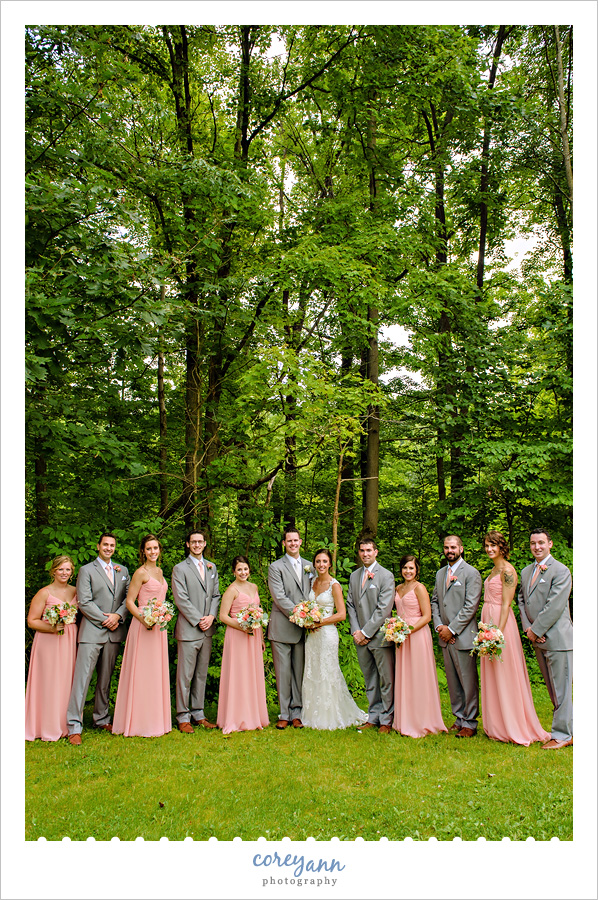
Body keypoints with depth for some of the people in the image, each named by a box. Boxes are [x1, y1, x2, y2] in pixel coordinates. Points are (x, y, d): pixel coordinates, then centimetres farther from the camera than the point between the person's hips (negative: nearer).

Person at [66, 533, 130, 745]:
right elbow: (84, 602, -6)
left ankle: (102, 719, 22)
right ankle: (74, 727, -4)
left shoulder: (123, 571, 15)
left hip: (114, 632, 4)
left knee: (106, 678, 11)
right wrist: (105, 620, -10)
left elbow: (129, 597, 11)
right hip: (92, 631, -4)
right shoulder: (86, 570, 2)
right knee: (82, 677, -7)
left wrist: (118, 615, -7)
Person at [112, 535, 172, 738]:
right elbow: (129, 601, -10)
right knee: (142, 673, -3)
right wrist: (143, 619, -22)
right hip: (143, 626, -8)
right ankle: (141, 723, 6)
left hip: (159, 626, 8)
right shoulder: (141, 572, -9)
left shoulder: (159, 571, 14)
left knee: (157, 673, 12)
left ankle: (155, 720, 21)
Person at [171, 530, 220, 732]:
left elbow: (216, 595, 14)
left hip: (207, 630, 5)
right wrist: (198, 620, -12)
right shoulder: (180, 569, -3)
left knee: (202, 674, 11)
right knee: (185, 675, -2)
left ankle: (198, 714, 20)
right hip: (188, 629, -5)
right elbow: (181, 599, -9)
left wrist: (211, 616, -3)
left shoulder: (212, 567, 14)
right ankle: (183, 717, 7)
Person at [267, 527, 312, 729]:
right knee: (283, 673, 1)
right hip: (282, 627, -3)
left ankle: (297, 713, 17)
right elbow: (279, 598, -10)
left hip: (303, 629, 3)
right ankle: (284, 714, 11)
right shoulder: (275, 567, -1)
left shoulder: (309, 566, 13)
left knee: (300, 672, 7)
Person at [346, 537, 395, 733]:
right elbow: (350, 605, 12)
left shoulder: (386, 576, -6)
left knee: (386, 680, 1)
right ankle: (373, 717, 22)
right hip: (361, 637, 5)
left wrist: (366, 632, -14)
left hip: (379, 636, -5)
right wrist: (356, 631, -1)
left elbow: (384, 608, -12)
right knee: (369, 680, 12)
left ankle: (386, 720, 11)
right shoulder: (354, 576, 13)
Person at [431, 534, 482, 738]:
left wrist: (451, 629, -13)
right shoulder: (440, 573, 15)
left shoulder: (471, 573, -6)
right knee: (452, 681, 12)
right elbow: (435, 601, 17)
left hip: (463, 635, -6)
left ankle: (470, 723, 9)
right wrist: (439, 626, 1)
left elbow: (471, 606, -12)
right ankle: (459, 718, 22)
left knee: (468, 681, -1)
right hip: (445, 636, 6)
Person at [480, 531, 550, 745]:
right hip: (488, 623, 9)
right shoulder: (493, 570, 15)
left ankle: (514, 728, 8)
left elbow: (506, 604, -17)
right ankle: (497, 727, 21)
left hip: (501, 624, -9)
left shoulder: (507, 570, -12)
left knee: (504, 676, -2)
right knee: (492, 678, 12)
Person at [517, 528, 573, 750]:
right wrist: (527, 627, 0)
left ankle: (561, 735, 8)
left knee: (561, 688, -1)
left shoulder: (560, 571, -10)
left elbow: (555, 605, -16)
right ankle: (569, 731, 25)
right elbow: (521, 599, 15)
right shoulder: (526, 572, 14)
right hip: (538, 639, 8)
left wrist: (536, 630, -13)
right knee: (553, 689, 14)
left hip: (557, 638, -8)